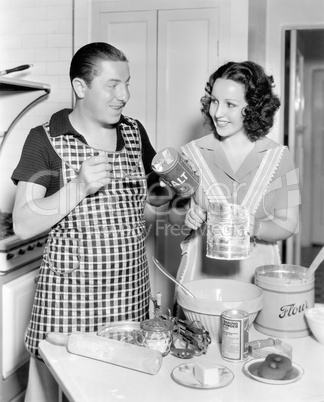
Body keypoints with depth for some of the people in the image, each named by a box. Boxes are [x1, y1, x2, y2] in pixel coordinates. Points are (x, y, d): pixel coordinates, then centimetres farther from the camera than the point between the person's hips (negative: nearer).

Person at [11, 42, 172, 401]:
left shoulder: (134, 132, 5)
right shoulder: (45, 140, -8)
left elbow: (152, 195, 17)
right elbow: (23, 225, -12)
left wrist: (173, 186, -5)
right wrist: (80, 186, -24)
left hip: (131, 291, 4)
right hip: (69, 294, -4)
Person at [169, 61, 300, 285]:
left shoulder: (279, 157, -4)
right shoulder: (192, 153, -5)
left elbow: (288, 224, -3)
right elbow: (173, 216, 4)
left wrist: (254, 228, -21)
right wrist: (184, 215, -17)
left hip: (256, 276, 0)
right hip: (201, 274, 0)